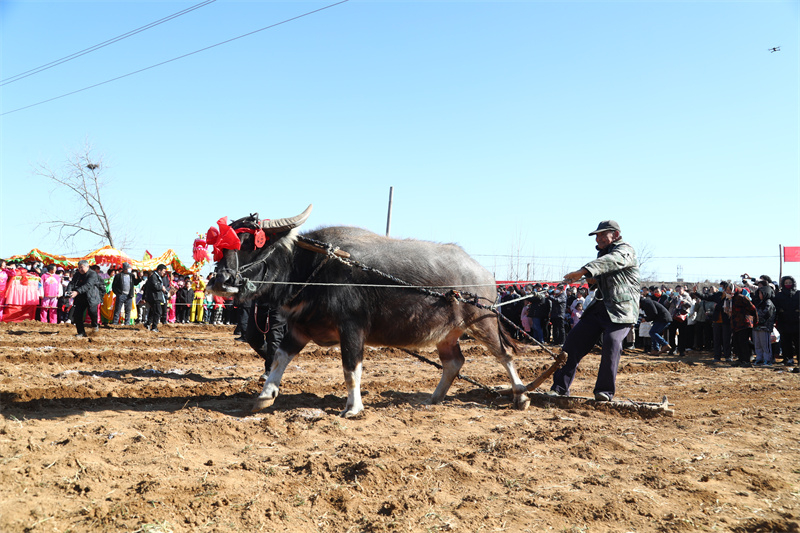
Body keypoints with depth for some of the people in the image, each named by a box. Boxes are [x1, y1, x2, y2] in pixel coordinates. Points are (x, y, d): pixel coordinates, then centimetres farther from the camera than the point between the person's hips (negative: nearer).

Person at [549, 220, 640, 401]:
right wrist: (593, 280, 10)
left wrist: (583, 271, -45)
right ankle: (560, 387, 4)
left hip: (621, 311, -8)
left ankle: (605, 391, -15)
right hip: (599, 306, 8)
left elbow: (609, 261, -31)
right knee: (574, 340, -2)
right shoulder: (603, 252, 19)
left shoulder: (625, 250, -7)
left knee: (611, 341, -28)